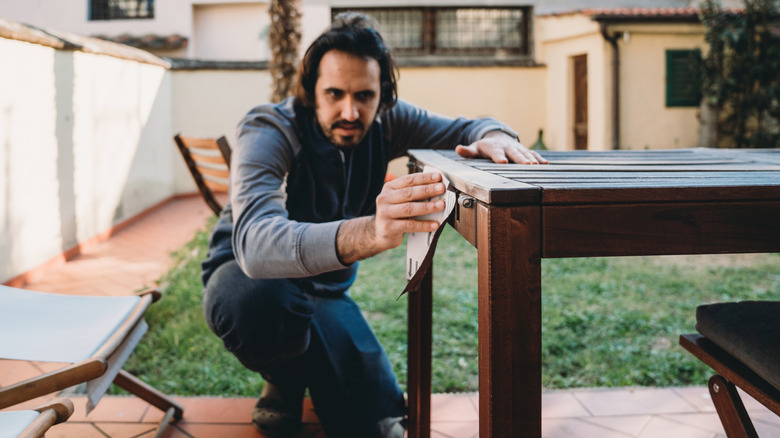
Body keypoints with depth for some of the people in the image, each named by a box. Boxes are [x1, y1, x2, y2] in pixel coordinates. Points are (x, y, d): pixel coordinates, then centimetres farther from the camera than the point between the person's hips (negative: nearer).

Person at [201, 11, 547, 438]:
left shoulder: (384, 122, -15)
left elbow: (467, 130, -8)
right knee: (260, 303, -42)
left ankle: (303, 367, 23)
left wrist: (495, 136, -37)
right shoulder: (268, 134, -31)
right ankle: (285, 381, -3)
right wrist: (366, 234, -69)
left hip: (325, 288, 4)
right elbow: (255, 242, -49)